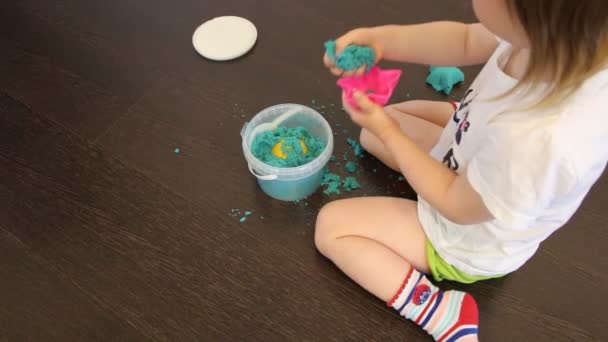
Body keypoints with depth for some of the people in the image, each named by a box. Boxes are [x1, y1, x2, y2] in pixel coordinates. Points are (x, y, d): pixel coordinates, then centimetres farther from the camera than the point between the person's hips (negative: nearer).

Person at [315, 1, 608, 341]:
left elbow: (456, 204, -26)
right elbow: (467, 41, -8)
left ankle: (437, 311, -5)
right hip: (477, 166, 7)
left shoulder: (538, 141, -48)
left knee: (330, 225, -2)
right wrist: (382, 39, -21)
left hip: (466, 242, -7)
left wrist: (387, 130, -19)